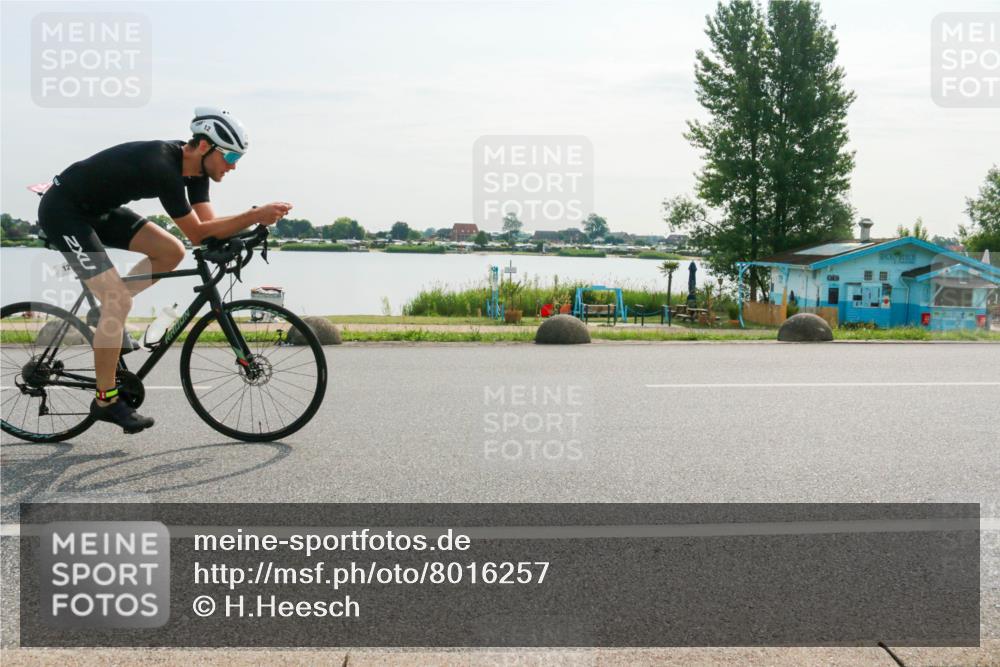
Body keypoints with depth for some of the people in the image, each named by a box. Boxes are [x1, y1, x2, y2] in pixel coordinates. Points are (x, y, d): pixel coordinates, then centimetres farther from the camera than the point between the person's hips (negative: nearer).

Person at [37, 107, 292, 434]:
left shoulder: (193, 166, -4)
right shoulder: (162, 167, -30)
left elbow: (209, 224, -3)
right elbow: (198, 233, -27)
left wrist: (255, 219, -18)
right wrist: (255, 215, -31)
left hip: (97, 209, 9)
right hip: (62, 211, -9)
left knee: (171, 251, -1)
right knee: (120, 301, -16)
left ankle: (107, 314, 11)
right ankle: (105, 400, -4)